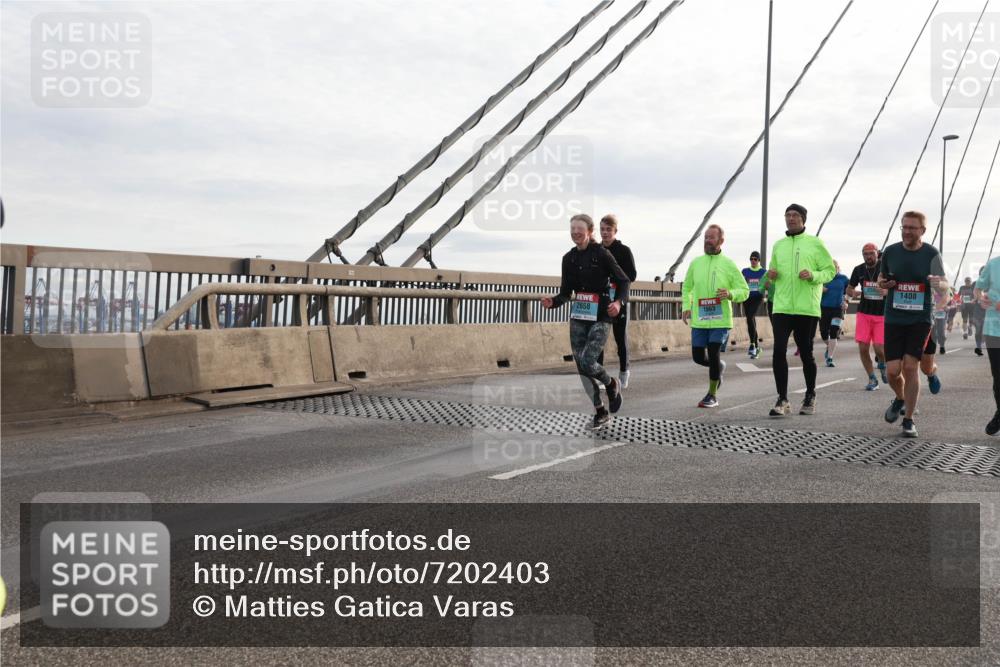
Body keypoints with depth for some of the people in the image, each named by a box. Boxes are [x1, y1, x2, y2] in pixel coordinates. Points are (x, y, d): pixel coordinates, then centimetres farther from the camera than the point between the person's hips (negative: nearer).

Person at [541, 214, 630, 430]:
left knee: (587, 363, -18)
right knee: (581, 367, 3)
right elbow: (566, 292, 12)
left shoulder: (601, 254, -7)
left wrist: (618, 301, -21)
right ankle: (601, 413, 16)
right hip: (578, 318, 6)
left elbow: (623, 281, -3)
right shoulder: (569, 258, 8)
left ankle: (612, 385, 15)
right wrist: (553, 301, -8)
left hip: (600, 318, -6)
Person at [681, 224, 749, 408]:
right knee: (698, 357, 5)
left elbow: (744, 291, 2)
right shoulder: (696, 263, 7)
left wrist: (730, 294, -19)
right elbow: (686, 287, 20)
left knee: (713, 354, -11)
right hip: (699, 320, 4)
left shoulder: (729, 265, -2)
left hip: (720, 319, -3)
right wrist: (686, 306, 5)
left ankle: (712, 395, 5)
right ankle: (719, 366, 39)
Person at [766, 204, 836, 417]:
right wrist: (771, 275, 1)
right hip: (781, 307, 3)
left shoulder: (815, 243, 2)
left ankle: (810, 397, 24)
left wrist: (813, 275, -16)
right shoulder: (778, 245, 13)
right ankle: (782, 399, -2)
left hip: (807, 308, -3)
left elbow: (830, 270, 2)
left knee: (806, 353, 5)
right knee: (779, 351, -9)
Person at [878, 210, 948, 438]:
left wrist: (938, 283, -28)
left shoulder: (931, 254, -3)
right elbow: (882, 276, 18)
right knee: (893, 371, -4)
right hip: (894, 319, 2)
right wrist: (882, 283, -6)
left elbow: (944, 287, -4)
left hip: (920, 320, -2)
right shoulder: (890, 252, 2)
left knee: (910, 367, -9)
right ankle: (900, 399, 31)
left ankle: (909, 420, 3)